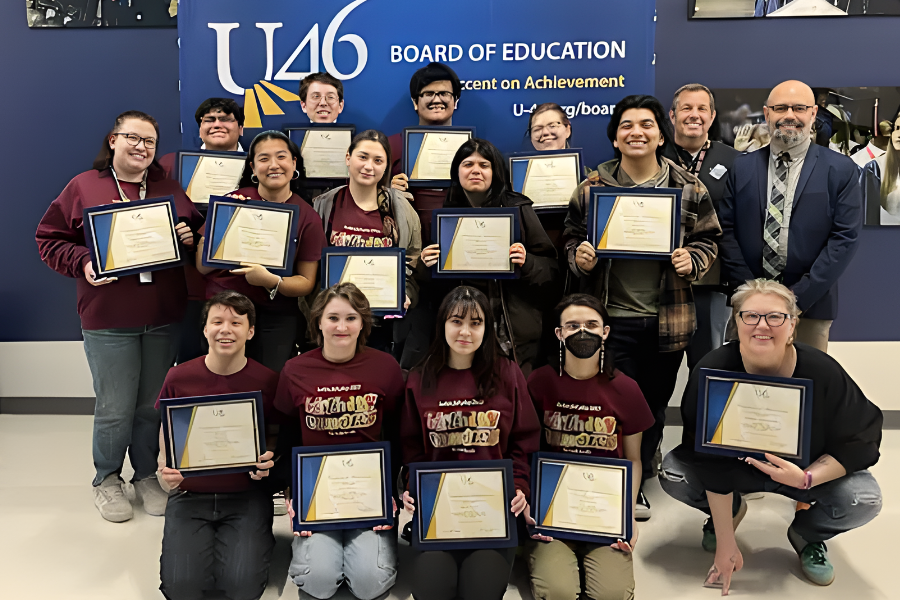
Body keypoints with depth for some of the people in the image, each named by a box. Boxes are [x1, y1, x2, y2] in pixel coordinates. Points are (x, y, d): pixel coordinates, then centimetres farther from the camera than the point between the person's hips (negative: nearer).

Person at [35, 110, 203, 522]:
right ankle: (107, 481, 26)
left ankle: (147, 476, 31)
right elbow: (50, 240, 3)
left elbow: (198, 230, 18)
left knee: (153, 405, 13)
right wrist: (82, 263, -14)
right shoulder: (83, 187, 2)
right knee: (115, 408, 4)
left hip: (164, 318, 3)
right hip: (108, 319, -3)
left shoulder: (169, 189, 9)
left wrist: (189, 237, -5)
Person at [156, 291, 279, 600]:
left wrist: (269, 462, -15)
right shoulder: (179, 377, -3)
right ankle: (203, 543, 15)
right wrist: (165, 470, -11)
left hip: (247, 496, -1)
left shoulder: (268, 380, -7)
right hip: (190, 494, 1)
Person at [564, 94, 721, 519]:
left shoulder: (689, 188, 3)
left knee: (656, 400, 14)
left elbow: (708, 240, 11)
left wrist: (692, 261, -10)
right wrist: (580, 258, -10)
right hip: (611, 316, -1)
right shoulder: (592, 188, 2)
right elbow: (572, 238, 11)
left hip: (668, 319, 2)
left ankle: (641, 471, 37)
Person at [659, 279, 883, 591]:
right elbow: (713, 465, -24)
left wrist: (807, 478, -34)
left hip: (807, 468, 0)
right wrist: (726, 544, -23)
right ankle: (731, 510, 14)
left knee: (864, 499, -26)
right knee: (673, 474, -23)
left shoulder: (823, 372, -26)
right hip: (735, 467, 0)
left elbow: (860, 440, -16)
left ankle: (806, 535, 11)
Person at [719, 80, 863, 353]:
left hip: (810, 304, -1)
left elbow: (846, 237, -4)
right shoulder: (742, 167, 7)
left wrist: (800, 296, -12)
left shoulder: (841, 170, 2)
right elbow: (727, 229, 2)